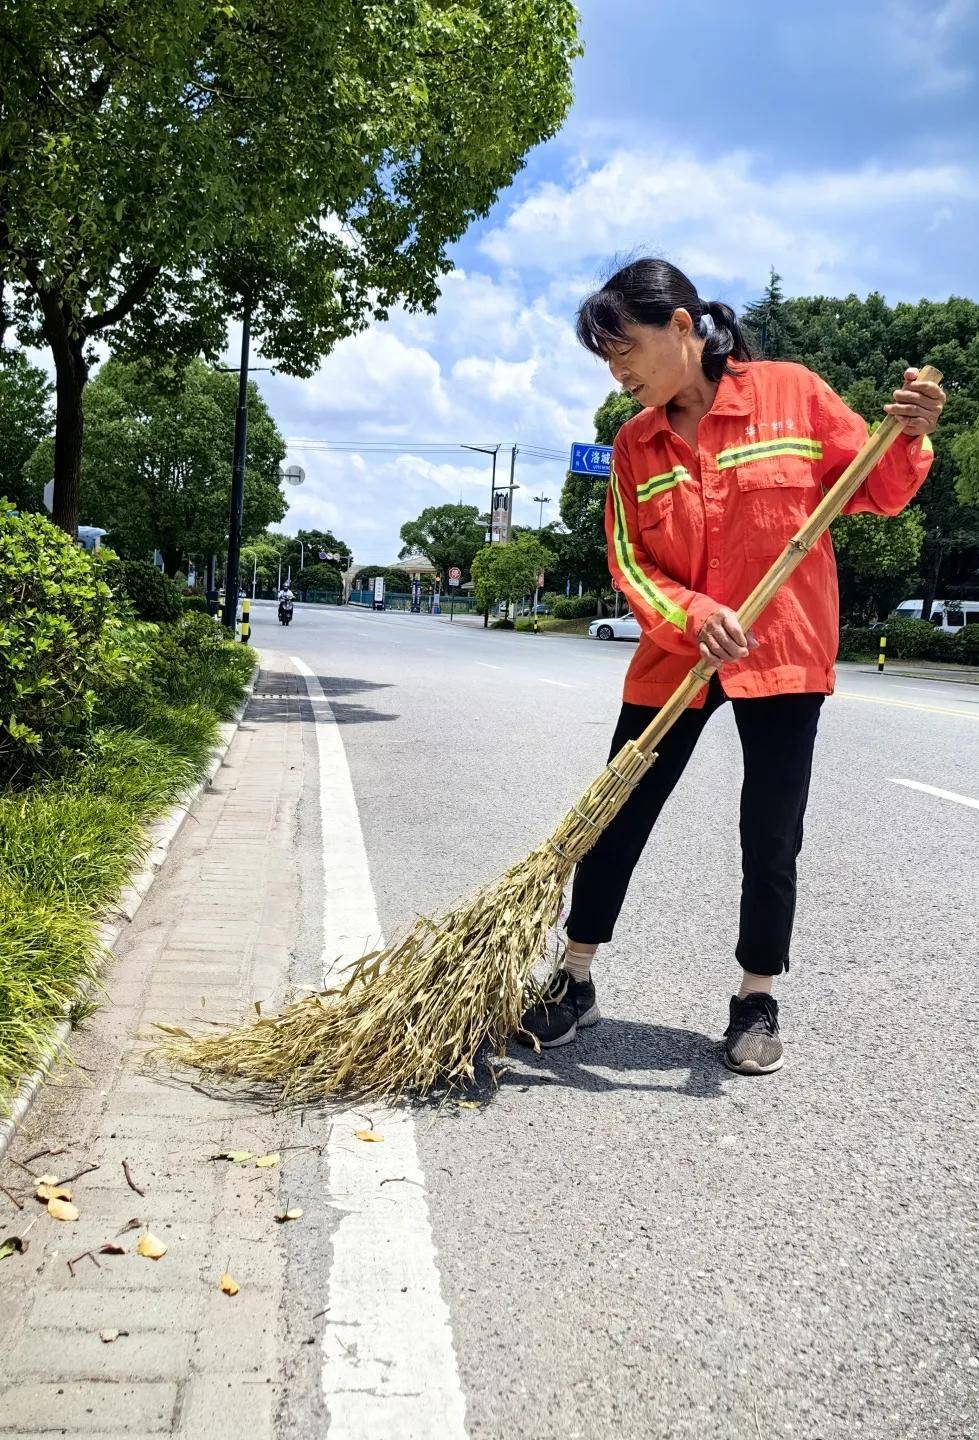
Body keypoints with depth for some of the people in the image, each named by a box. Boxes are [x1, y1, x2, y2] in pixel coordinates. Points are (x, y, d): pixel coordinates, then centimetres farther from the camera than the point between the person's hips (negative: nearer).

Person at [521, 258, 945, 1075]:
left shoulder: (792, 393, -6)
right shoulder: (635, 444, 2)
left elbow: (878, 492, 1)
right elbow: (629, 564, -2)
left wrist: (911, 438, -19)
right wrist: (691, 616, -20)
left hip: (785, 654, -3)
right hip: (674, 658, 3)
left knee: (771, 837, 5)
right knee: (617, 818, 6)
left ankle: (758, 1001, 25)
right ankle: (575, 981, 24)